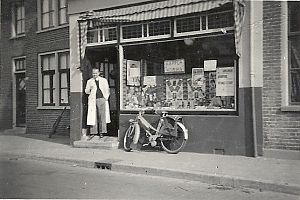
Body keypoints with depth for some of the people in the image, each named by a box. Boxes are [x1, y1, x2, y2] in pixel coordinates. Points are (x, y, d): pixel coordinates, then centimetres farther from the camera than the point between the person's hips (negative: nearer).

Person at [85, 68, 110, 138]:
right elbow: (86, 91, 16)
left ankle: (101, 132, -2)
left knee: (102, 116, -6)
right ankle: (93, 132, 3)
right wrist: (90, 88, -5)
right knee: (93, 117, -2)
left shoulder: (104, 80, 14)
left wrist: (106, 98, 3)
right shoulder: (89, 81, 15)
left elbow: (107, 90, 16)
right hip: (93, 100, 1)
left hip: (101, 99, -1)